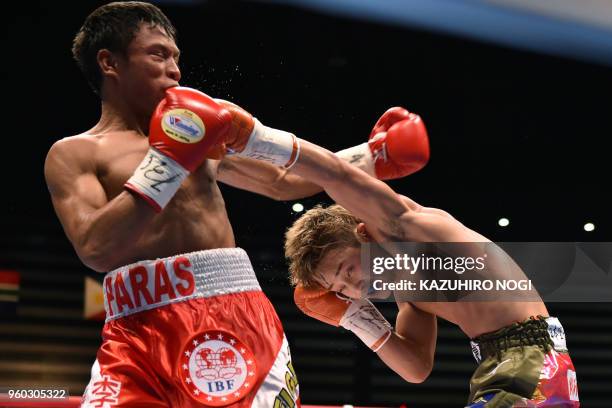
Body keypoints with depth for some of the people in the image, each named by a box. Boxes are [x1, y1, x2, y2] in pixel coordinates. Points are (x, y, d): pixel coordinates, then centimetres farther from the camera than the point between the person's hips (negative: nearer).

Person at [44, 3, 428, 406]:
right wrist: (168, 159, -11)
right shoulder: (74, 153, 5)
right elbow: (96, 250, -12)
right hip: (142, 331, -4)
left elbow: (283, 182, 32)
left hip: (238, 317, 4)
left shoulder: (200, 131, 21)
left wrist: (372, 155, 26)